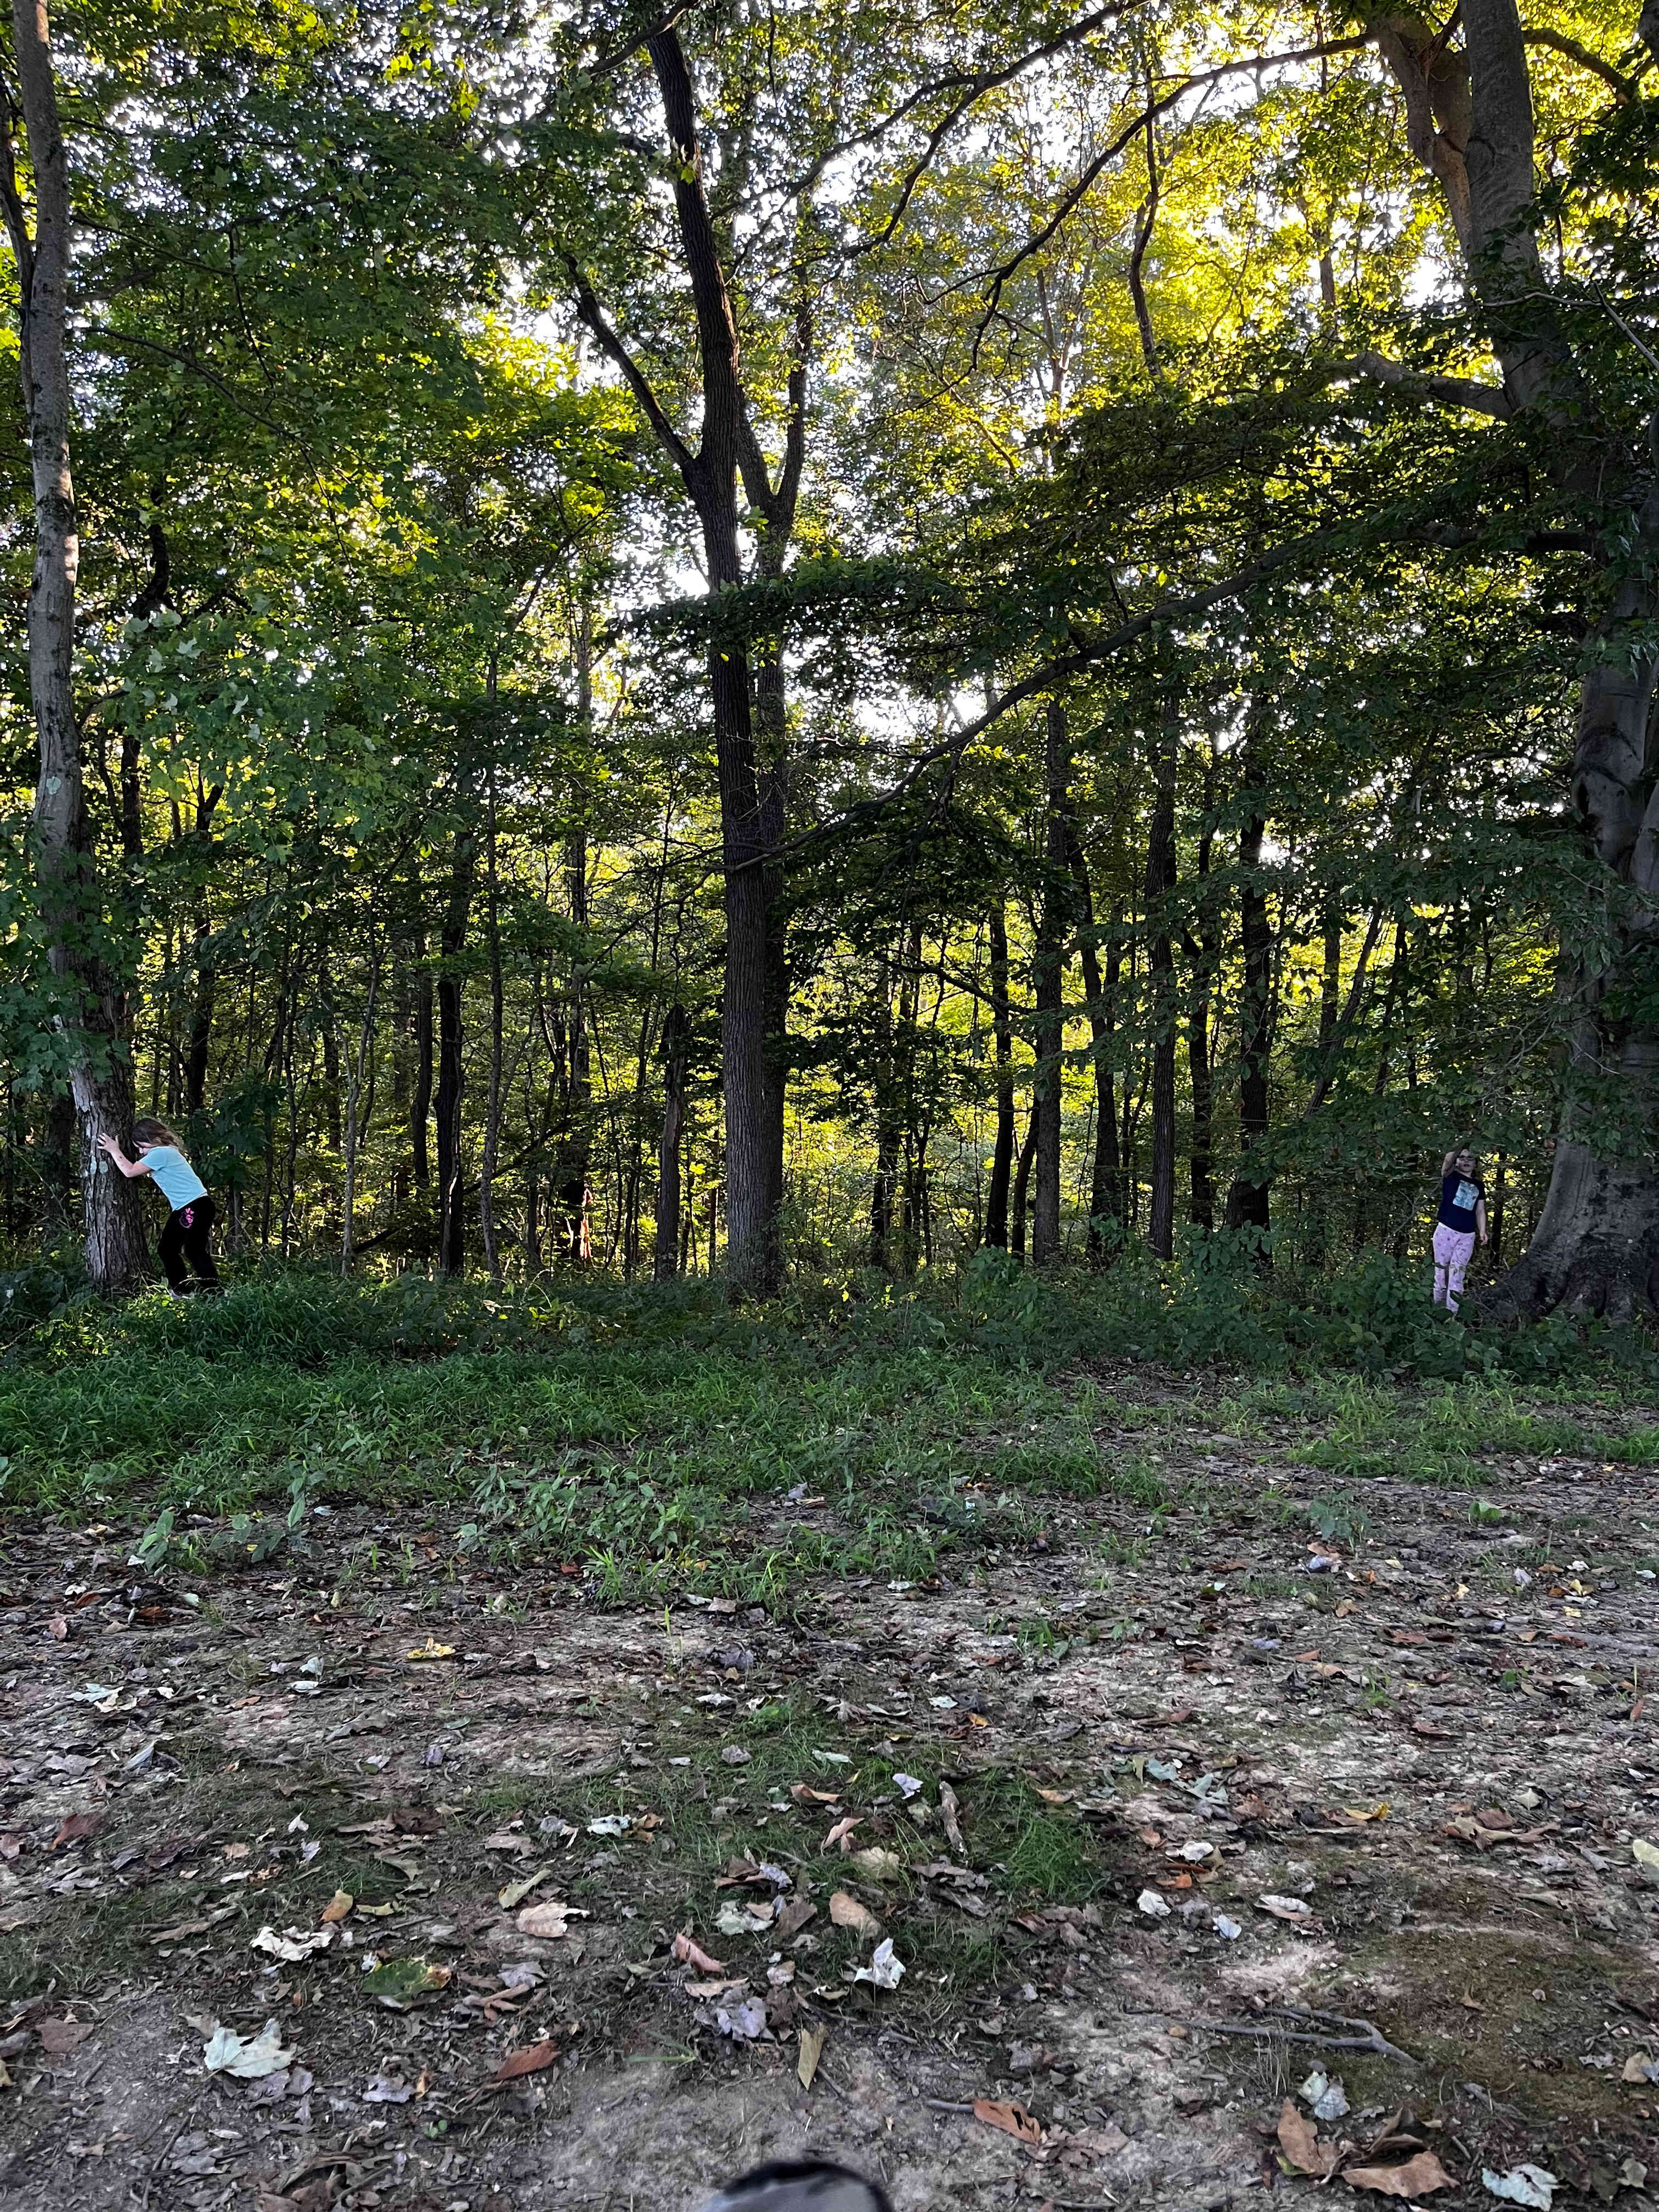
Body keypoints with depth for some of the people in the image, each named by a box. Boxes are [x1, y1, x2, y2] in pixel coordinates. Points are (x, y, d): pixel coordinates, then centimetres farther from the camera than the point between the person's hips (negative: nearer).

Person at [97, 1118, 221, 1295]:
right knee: (168, 1249, 11)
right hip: (183, 1209, 11)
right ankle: (181, 1290, 18)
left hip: (197, 1205, -11)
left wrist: (114, 1150, -4)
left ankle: (213, 1289, -10)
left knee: (194, 1250, -12)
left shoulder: (161, 1153, -17)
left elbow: (130, 1171, -14)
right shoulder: (165, 1152, 14)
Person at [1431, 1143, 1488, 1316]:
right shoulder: (1451, 1177, 3)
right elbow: (1448, 1159, -17)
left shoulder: (1479, 1185, 15)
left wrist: (1482, 1231, 1)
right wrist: (1462, 1146, -9)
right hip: (1446, 1231, -3)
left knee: (1457, 1275, -3)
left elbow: (1480, 1211, 13)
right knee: (1441, 1271, -1)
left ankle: (1451, 1314, -4)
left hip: (1467, 1236, 3)